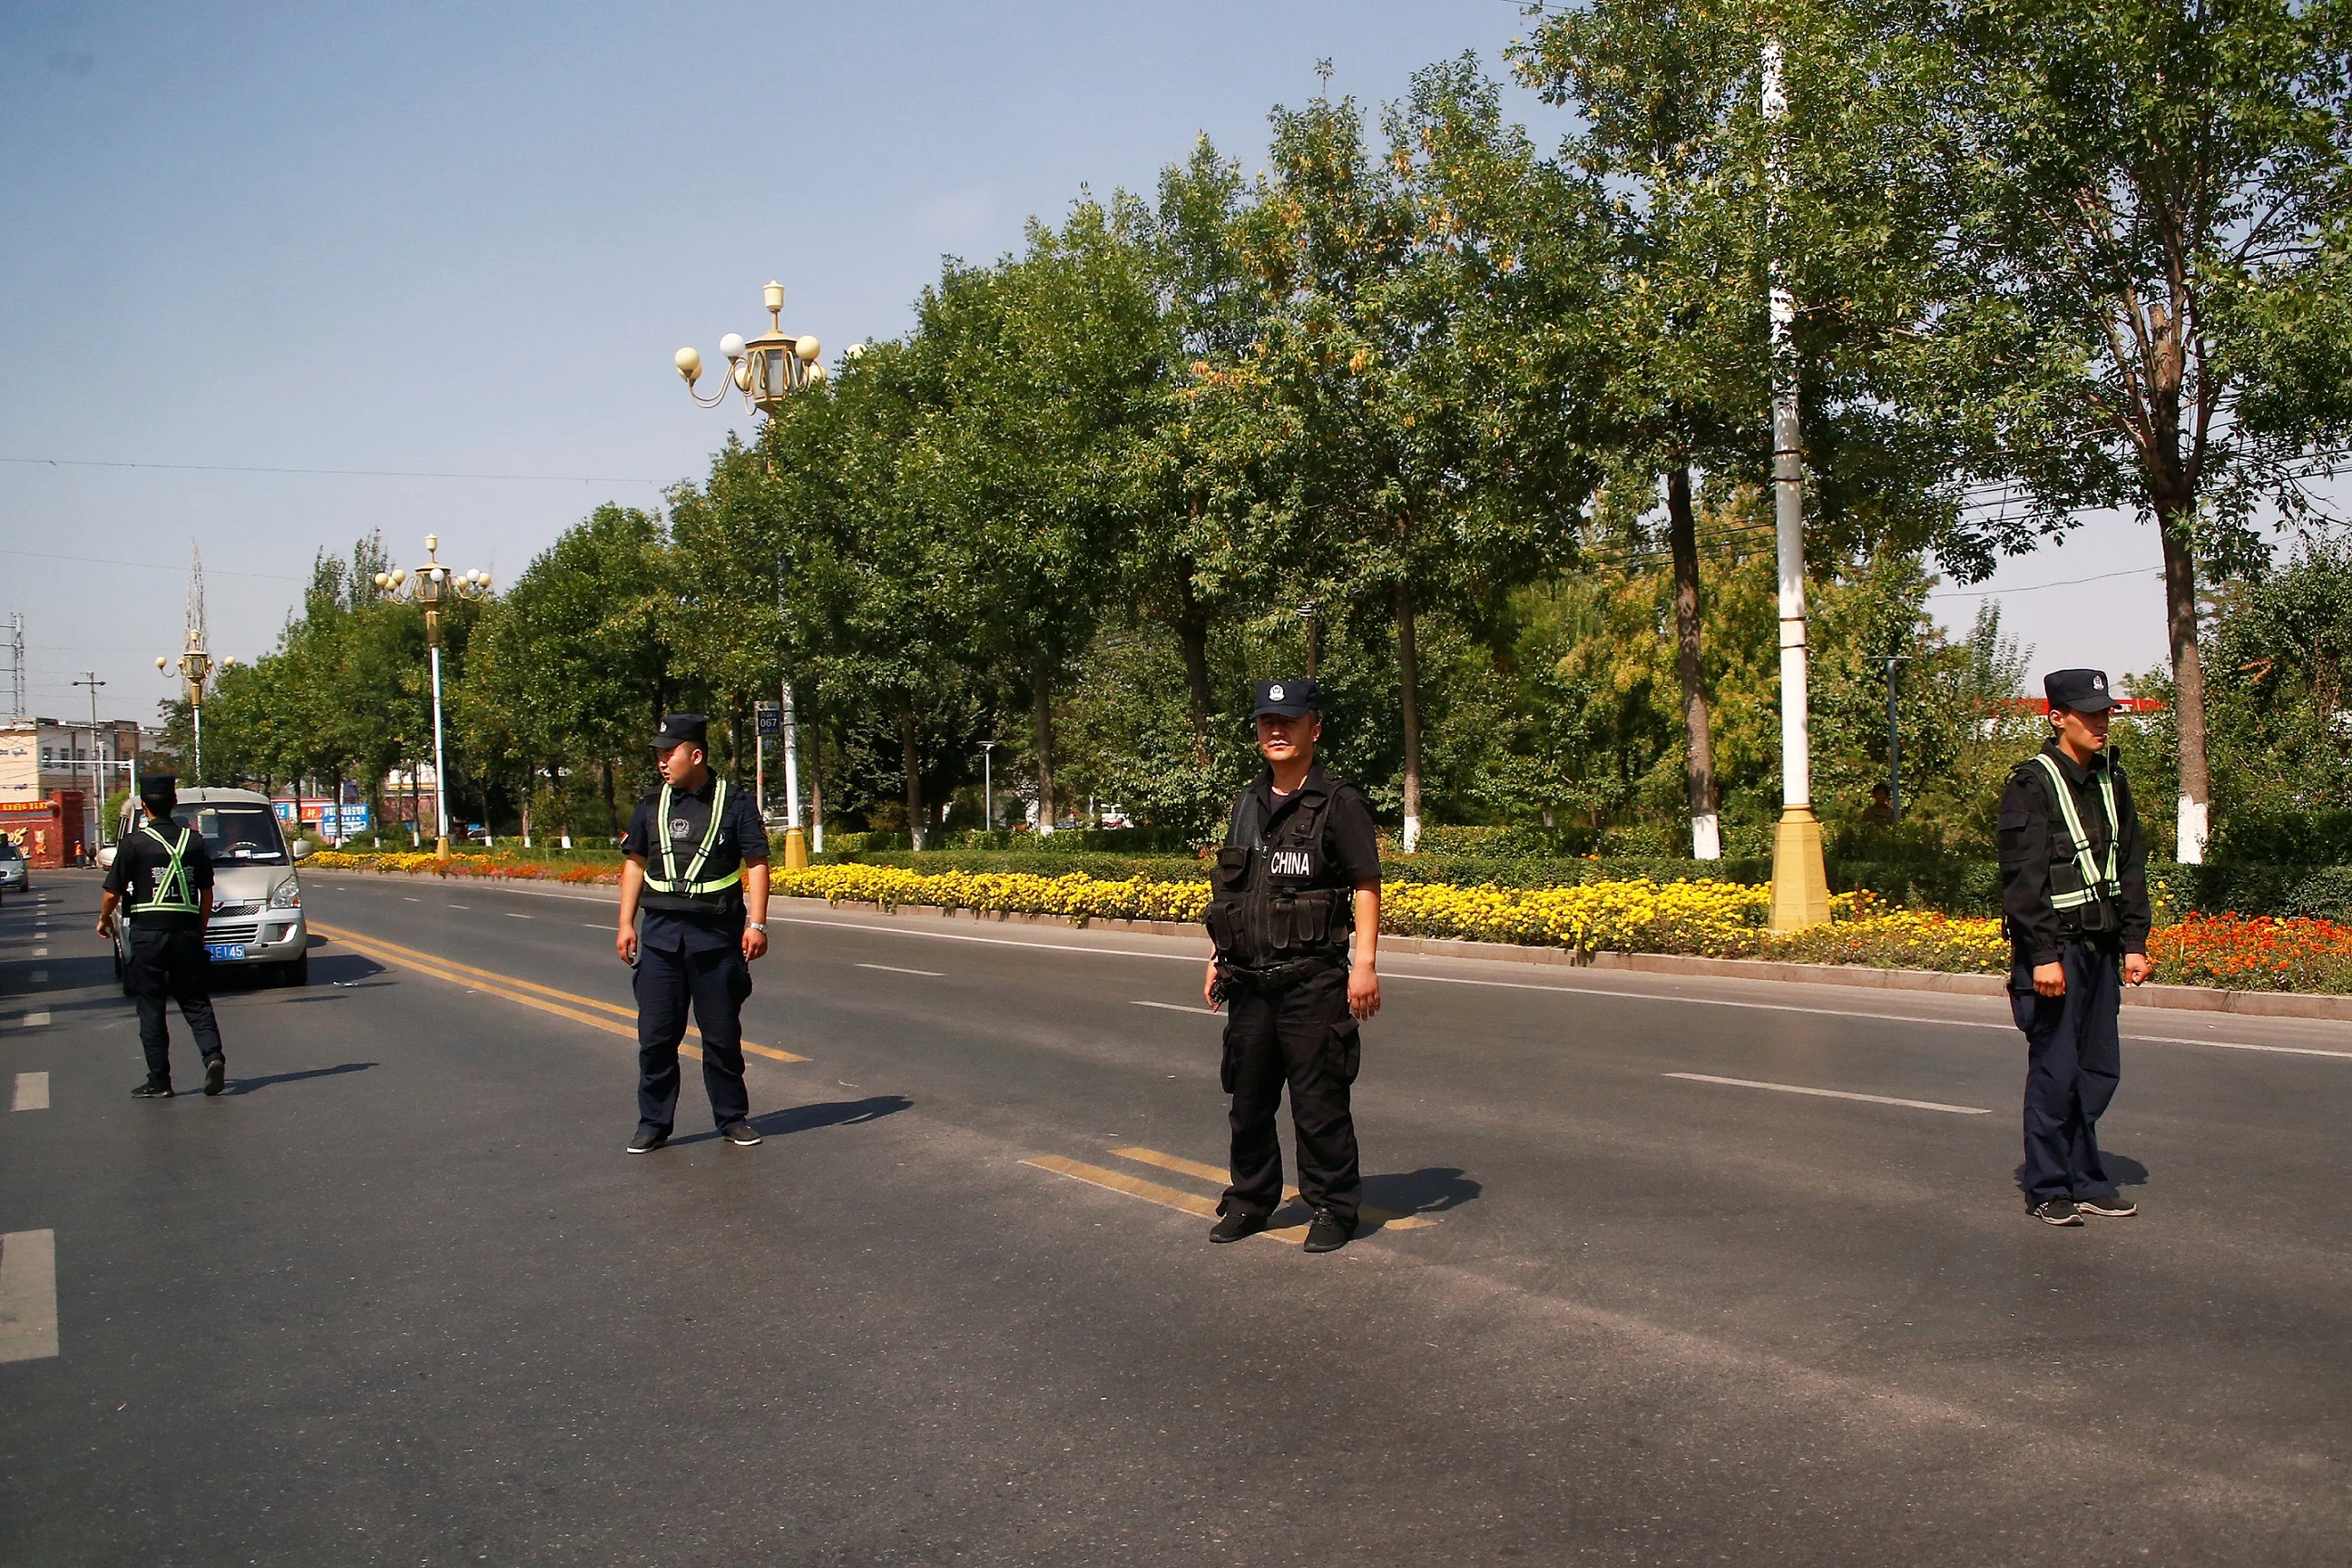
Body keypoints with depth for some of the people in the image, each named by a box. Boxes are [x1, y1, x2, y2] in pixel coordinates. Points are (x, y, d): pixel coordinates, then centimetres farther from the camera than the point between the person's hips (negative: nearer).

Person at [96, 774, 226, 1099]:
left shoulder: (134, 844, -6)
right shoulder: (194, 841, 4)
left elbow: (112, 894, -4)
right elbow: (207, 894, 9)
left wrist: (104, 920, 16)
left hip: (148, 933, -3)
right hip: (187, 933, 3)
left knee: (151, 1009, 5)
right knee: (195, 1002, 11)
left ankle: (159, 1081, 6)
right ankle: (213, 1055, -11)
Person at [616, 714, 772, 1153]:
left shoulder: (735, 804, -1)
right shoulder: (651, 805, 9)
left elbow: (756, 864, -2)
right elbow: (634, 863, 14)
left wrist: (756, 923, -10)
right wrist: (626, 924, 8)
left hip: (717, 935, -3)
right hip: (660, 934, 3)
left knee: (723, 1035, 6)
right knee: (655, 1035, 3)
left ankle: (733, 1119, 19)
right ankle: (653, 1124, 14)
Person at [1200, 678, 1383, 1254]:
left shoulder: (1338, 804, -5)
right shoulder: (1249, 804, 14)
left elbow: (1366, 887, -9)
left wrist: (1364, 965, -17)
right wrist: (1219, 959, 18)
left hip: (1313, 983, -6)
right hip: (1249, 982, 6)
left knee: (1319, 1103, -1)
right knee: (1249, 1098, 13)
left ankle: (1333, 1209, 12)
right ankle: (1250, 1202, 27)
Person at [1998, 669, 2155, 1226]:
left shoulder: (2112, 781, 12)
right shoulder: (2032, 785, -10)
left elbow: (2131, 867, 16)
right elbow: (2023, 879, -14)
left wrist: (2134, 942, 10)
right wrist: (2043, 955, -18)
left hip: (2103, 947, 7)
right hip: (2055, 946, -7)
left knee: (2099, 1070, 10)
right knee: (2055, 1072, -3)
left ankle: (2085, 1180, 20)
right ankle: (2047, 1188, 7)